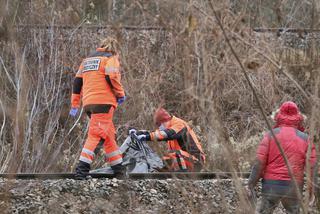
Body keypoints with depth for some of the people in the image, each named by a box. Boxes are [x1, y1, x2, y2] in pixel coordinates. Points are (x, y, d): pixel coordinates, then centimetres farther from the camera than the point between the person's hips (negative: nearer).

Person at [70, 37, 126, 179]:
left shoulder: (87, 60, 24)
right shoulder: (111, 58, 3)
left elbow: (77, 82, 21)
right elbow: (112, 77, -14)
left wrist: (75, 105, 22)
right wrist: (120, 94, 0)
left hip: (88, 103, 8)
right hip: (103, 102, -8)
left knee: (109, 134, 18)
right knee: (97, 135, -13)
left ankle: (118, 168, 22)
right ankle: (82, 169, -24)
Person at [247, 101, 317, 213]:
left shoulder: (271, 135, -1)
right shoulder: (304, 138, 3)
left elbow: (259, 162, -7)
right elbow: (312, 166, -1)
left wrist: (251, 184, -3)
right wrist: (311, 190, 4)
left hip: (271, 184, -1)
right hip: (293, 187, 1)